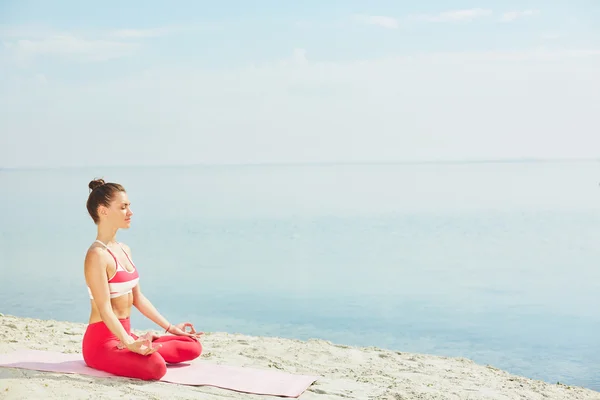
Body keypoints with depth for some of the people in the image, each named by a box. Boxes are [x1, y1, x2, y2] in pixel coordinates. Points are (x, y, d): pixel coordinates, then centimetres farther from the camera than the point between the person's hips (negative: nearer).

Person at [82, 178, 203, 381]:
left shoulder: (124, 250, 11)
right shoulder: (97, 255, -17)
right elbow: (104, 309, -24)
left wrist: (170, 328, 17)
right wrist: (130, 344, -35)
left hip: (124, 336, 9)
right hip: (102, 341, -8)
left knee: (193, 346, 4)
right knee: (156, 367, -34)